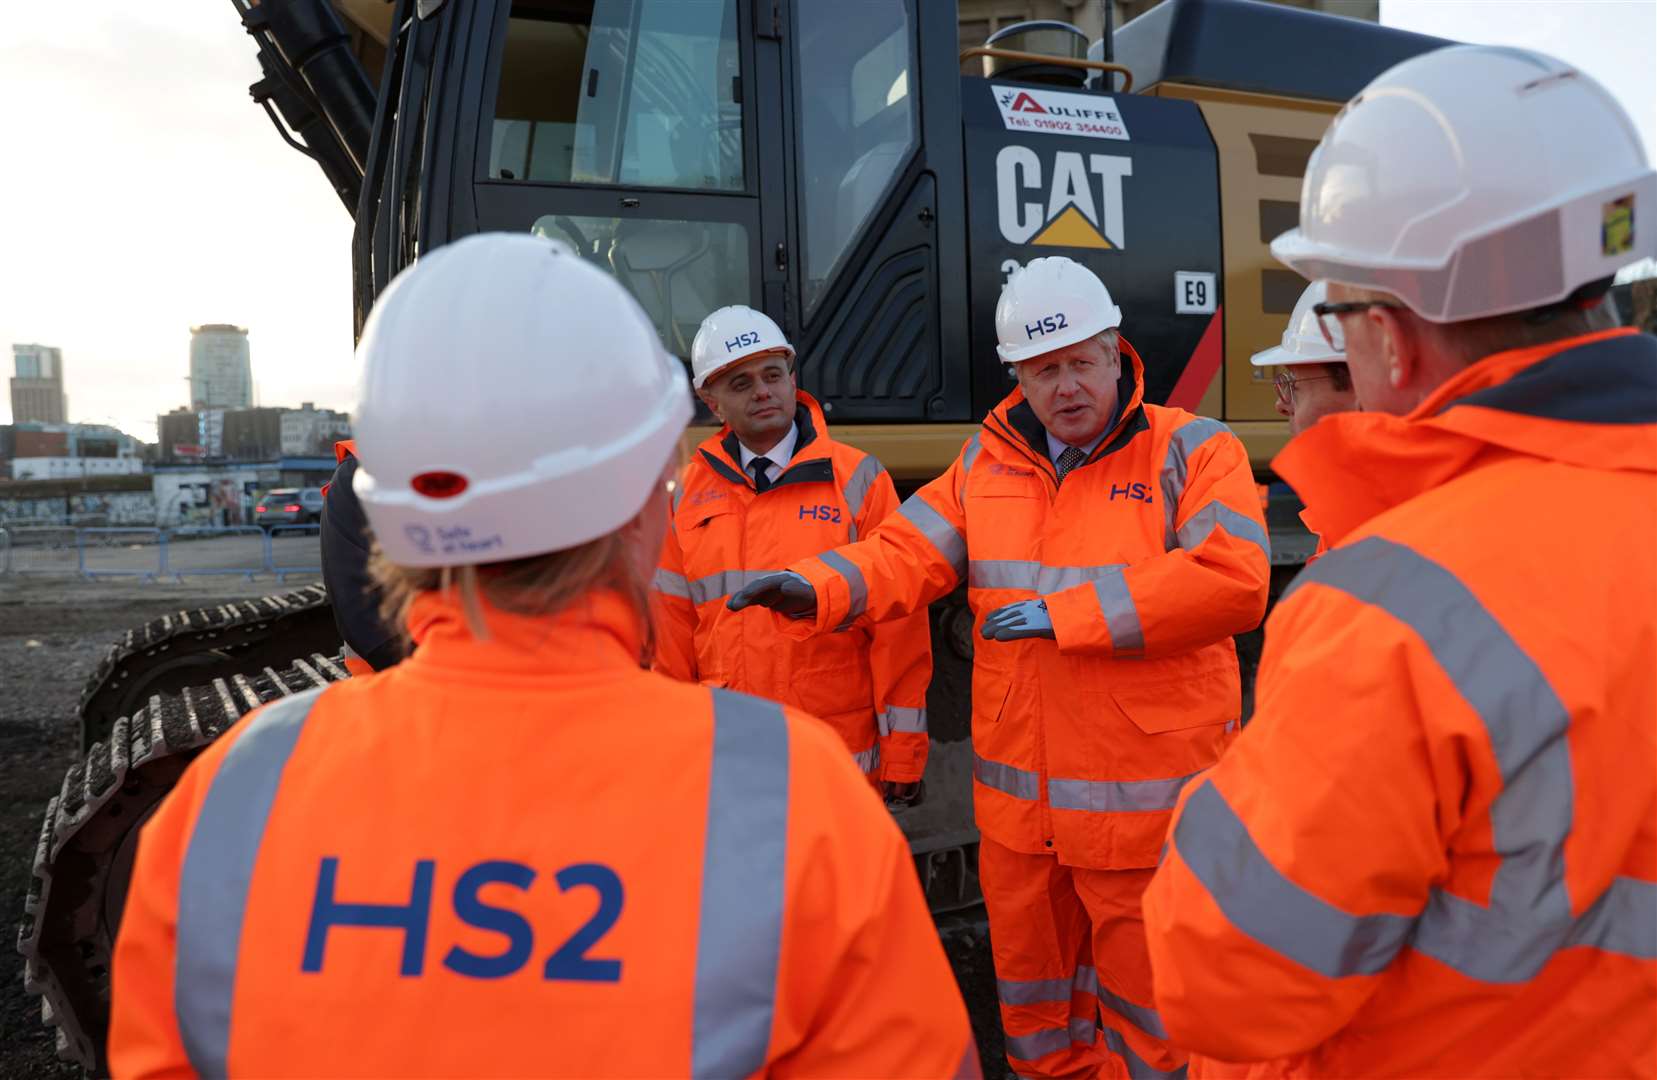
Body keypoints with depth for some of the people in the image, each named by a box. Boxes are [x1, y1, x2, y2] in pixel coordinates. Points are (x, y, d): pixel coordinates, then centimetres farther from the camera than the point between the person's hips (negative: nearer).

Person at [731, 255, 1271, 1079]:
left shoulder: (1192, 453, -8)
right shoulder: (988, 461, 6)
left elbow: (1232, 581, -21)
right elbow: (908, 552, -1)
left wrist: (1067, 612, -20)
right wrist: (819, 588, -20)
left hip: (1144, 804, -4)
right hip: (1018, 800, 5)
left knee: (1146, 995, 13)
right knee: (1032, 980, 24)